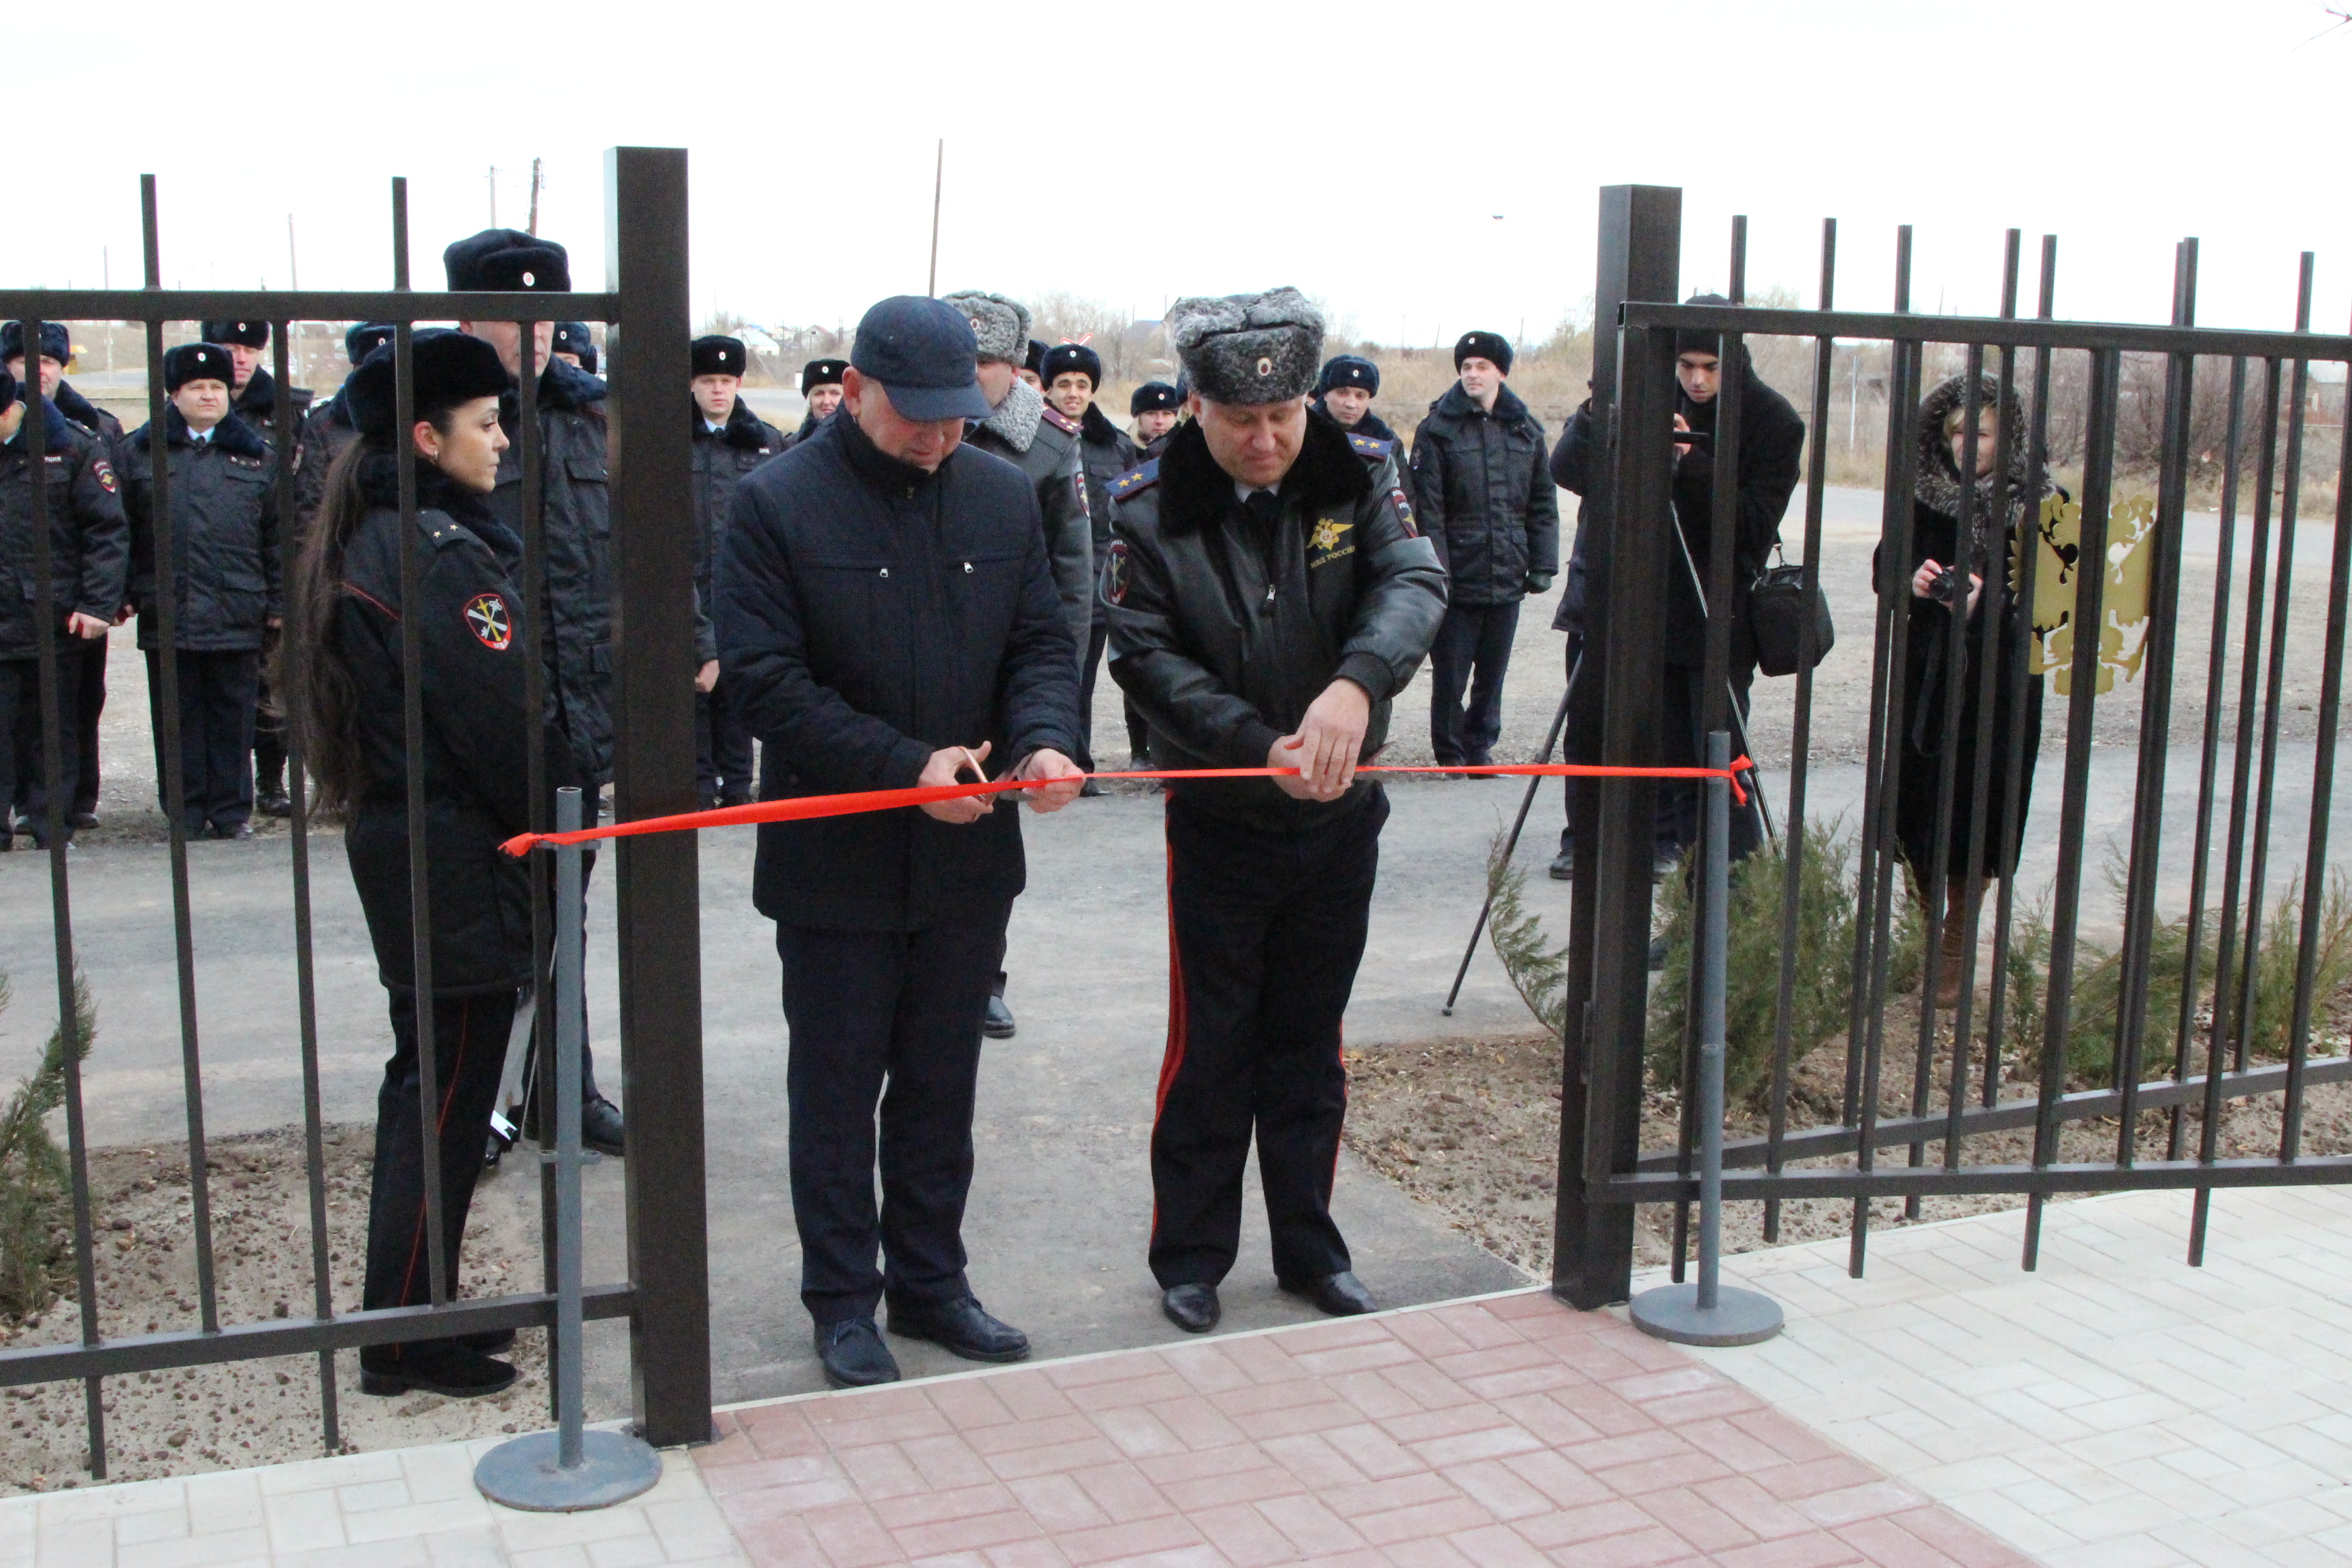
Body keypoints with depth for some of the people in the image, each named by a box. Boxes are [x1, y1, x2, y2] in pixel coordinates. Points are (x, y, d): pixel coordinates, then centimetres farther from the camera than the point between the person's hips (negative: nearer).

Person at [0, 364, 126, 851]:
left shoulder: (73, 447, -1)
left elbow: (109, 531, -3)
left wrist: (98, 604, -12)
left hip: (56, 624, -2)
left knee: (54, 733, 8)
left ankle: (53, 832, 15)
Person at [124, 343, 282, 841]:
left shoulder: (257, 457, 10)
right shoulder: (141, 452, 8)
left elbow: (277, 535, 10)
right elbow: (121, 528, 7)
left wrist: (277, 602, 5)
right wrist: (124, 594, 0)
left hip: (237, 615, 0)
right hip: (166, 612, 0)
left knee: (233, 717, 5)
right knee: (178, 719, 5)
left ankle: (232, 810, 14)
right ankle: (185, 814, 13)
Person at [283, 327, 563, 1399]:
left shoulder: (364, 544, 11)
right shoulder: (442, 554, -19)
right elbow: (508, 721, -20)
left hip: (395, 837, 10)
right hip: (462, 865, -10)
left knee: (428, 1085, 17)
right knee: (447, 1098, -1)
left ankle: (416, 1310, 28)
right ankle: (406, 1341, 9)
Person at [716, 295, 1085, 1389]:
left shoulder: (1002, 496, 4)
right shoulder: (777, 504, -11)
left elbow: (1041, 643, 6)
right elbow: (765, 682, -16)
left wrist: (1042, 740, -16)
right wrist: (908, 765, -24)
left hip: (968, 856, 4)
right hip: (835, 860, -4)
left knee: (942, 1092, 16)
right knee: (836, 1095, 9)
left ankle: (930, 1284, 31)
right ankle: (842, 1301, 24)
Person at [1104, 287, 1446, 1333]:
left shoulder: (1359, 484, -3)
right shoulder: (1152, 517, -9)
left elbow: (1413, 587, -19)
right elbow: (1148, 659, -14)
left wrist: (1357, 682, -39)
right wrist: (1261, 746, -28)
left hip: (1340, 817, 3)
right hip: (1218, 819, -2)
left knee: (1310, 1045, 15)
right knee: (1209, 1050, 5)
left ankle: (1310, 1247, 29)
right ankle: (1189, 1257, 21)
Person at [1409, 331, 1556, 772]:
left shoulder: (1526, 429, 9)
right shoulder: (1438, 429, -2)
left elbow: (1543, 504, 11)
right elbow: (1427, 508, -7)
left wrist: (1543, 565, 4)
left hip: (1507, 579, 3)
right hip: (1457, 578, -3)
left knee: (1493, 672, 11)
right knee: (1450, 673, 2)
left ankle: (1480, 748, 24)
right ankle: (1450, 755, 16)